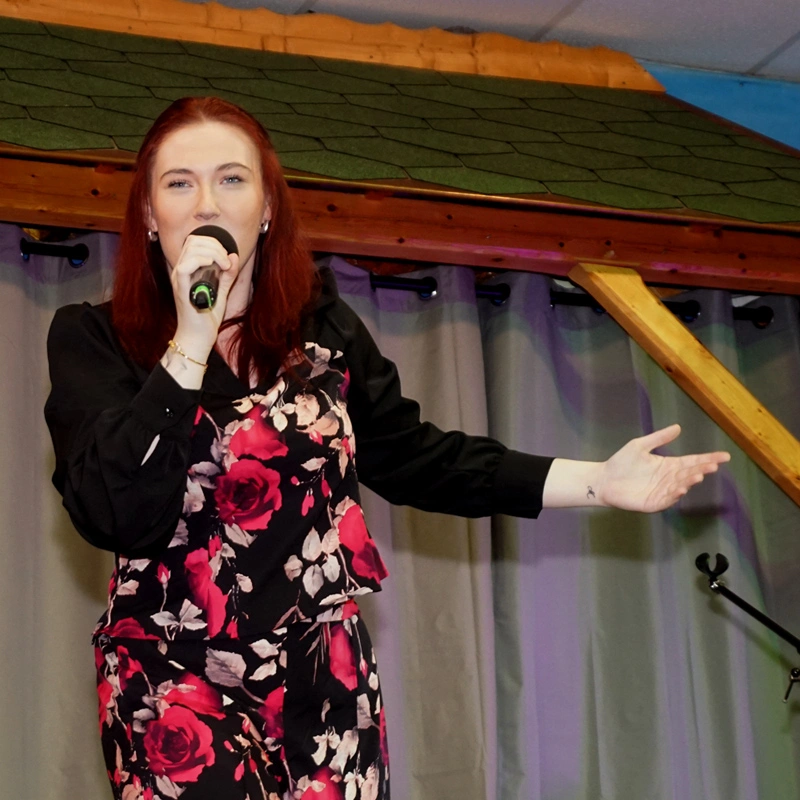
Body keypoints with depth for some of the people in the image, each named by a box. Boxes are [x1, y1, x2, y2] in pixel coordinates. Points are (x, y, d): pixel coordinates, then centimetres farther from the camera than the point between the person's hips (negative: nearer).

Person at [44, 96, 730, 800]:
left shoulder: (320, 326, 5)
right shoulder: (94, 340, -6)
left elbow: (417, 458, 9)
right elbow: (117, 517, -19)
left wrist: (598, 482, 2)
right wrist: (191, 339, -21)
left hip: (325, 674, 3)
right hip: (175, 682, -3)